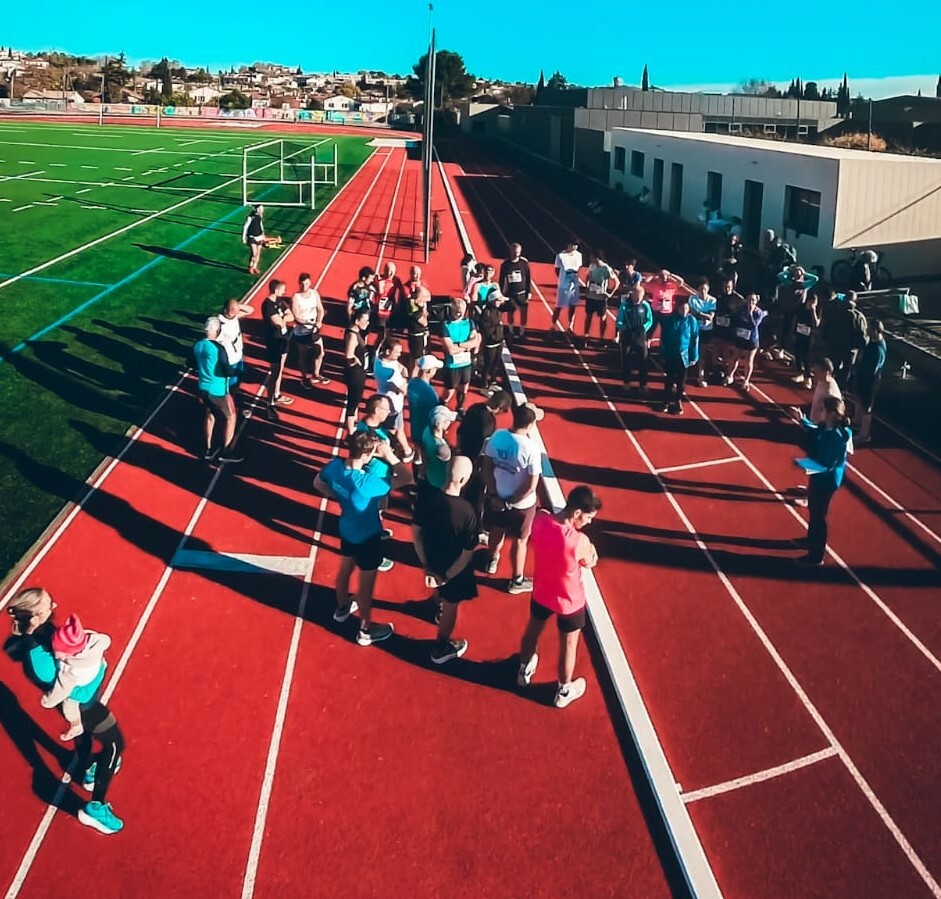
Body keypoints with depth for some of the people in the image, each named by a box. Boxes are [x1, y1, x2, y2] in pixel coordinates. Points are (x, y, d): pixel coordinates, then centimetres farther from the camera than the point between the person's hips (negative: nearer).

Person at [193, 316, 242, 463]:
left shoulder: (197, 345, -1)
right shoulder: (218, 348, -23)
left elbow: (195, 366, 12)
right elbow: (227, 372, -22)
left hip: (202, 388, 7)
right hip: (218, 391, -7)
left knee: (210, 416, 24)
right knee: (231, 417, 11)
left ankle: (208, 450, 31)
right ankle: (225, 452, 17)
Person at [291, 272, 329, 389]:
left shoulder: (315, 293, -3)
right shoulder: (296, 297, -18)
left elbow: (320, 309, 3)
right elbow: (297, 317, -20)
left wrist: (319, 321, -16)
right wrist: (312, 322, -26)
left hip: (313, 329, 5)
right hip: (300, 331, -5)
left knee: (320, 352, 12)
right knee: (303, 356, 8)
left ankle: (316, 375, 33)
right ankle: (305, 378, 27)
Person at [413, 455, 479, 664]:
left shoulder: (426, 498, -23)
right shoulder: (467, 512, -35)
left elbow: (416, 533, -11)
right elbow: (467, 554, -27)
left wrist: (426, 566, -3)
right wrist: (447, 577, -14)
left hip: (432, 560, 5)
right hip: (455, 568, -5)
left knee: (438, 591, 37)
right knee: (450, 605, 20)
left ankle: (440, 609, 68)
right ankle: (442, 648, 41)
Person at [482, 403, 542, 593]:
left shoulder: (496, 436, -14)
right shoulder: (531, 449, -28)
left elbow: (487, 467, -5)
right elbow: (532, 486, -24)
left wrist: (493, 494, 1)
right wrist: (511, 503, -12)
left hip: (498, 497, 5)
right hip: (522, 504, -5)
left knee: (497, 530, 29)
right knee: (520, 540, 17)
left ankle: (492, 561, 56)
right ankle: (517, 581, 34)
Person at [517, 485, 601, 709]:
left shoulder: (540, 519, -22)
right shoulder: (579, 540, -38)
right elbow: (590, 563, -16)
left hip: (541, 593, 5)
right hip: (569, 601, -5)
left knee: (532, 631, 31)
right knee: (568, 646, 21)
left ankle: (524, 671, 58)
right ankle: (563, 691, 44)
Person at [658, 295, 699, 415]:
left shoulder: (692, 321, -8)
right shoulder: (669, 319, -7)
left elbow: (695, 340, -3)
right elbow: (663, 338, -1)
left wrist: (694, 357, -4)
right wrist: (662, 354, -2)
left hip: (684, 355, 0)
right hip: (670, 355, 0)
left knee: (681, 380, 10)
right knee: (668, 379, 11)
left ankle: (678, 402, 22)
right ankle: (666, 401, 23)